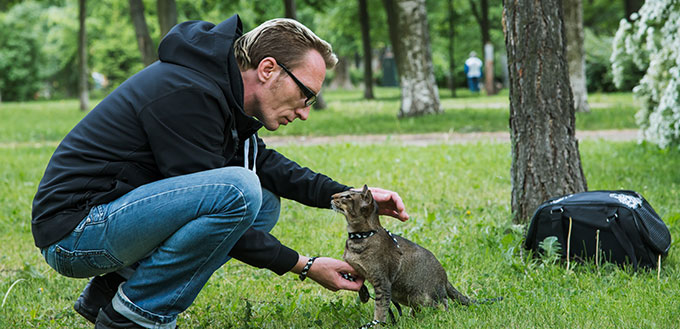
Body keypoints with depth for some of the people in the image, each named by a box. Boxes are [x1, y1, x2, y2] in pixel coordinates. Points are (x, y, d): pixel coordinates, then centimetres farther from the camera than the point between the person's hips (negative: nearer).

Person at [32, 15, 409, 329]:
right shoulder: (187, 94, -21)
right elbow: (211, 204, -19)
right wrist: (304, 266, -15)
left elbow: (263, 163, 19)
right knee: (239, 191, -27)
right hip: (75, 227, -10)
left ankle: (106, 294, 11)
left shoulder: (222, 88, 8)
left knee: (264, 203, 11)